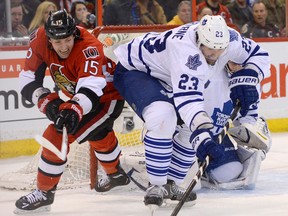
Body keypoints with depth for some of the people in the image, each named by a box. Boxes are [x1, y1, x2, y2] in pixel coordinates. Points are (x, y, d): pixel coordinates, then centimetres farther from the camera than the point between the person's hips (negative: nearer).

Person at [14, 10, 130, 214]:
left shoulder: (88, 47, -37)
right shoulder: (40, 40, -20)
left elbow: (91, 88, -50)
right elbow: (28, 80, -17)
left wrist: (74, 110, -67)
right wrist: (48, 101, -33)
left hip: (108, 97, -8)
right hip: (80, 96, 8)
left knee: (57, 136, -19)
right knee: (98, 134, 33)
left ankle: (44, 193, -4)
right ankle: (116, 174, 61)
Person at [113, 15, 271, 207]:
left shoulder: (228, 38, -18)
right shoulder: (185, 50, -41)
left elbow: (260, 56, -2)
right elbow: (187, 98, -50)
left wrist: (245, 80, -21)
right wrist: (202, 137, -59)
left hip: (168, 80, 9)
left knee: (193, 126, 1)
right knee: (163, 117, -33)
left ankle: (170, 183, 11)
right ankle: (156, 186, -20)